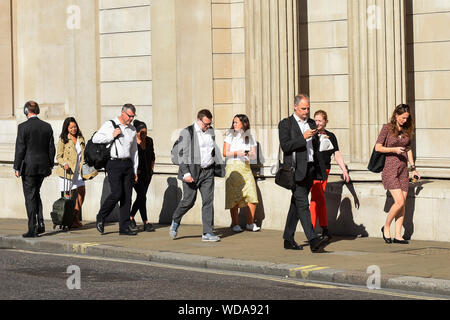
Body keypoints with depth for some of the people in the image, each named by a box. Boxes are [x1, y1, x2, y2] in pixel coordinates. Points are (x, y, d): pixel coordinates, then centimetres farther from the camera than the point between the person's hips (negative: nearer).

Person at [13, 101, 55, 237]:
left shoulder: (23, 127, -11)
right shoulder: (47, 127, 4)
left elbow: (20, 149, -11)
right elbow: (51, 148, 7)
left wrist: (17, 168, -5)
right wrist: (50, 166, 15)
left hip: (28, 166, -5)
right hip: (43, 167, 5)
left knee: (30, 197, 1)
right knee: (36, 193, 21)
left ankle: (32, 229, -1)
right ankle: (40, 223, 9)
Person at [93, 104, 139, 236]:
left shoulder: (132, 130, 16)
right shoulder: (109, 125, 1)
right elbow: (95, 139, -6)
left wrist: (135, 170, 17)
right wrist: (112, 136, -12)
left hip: (128, 164, 5)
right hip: (114, 164, -5)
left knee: (127, 196, 1)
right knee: (117, 194, -15)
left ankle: (124, 227, 4)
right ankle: (101, 218, 6)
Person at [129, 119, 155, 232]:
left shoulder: (149, 141, 7)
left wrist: (152, 166, 13)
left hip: (147, 172, 6)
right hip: (136, 173, -6)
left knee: (141, 196, 11)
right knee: (142, 196, -12)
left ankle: (131, 217, 29)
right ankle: (146, 223, -11)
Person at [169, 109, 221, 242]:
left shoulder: (211, 131, 12)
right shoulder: (187, 132, -6)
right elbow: (182, 154, -10)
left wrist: (214, 166, 20)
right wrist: (186, 173, -18)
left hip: (208, 171, 5)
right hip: (192, 171, -5)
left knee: (208, 201, -1)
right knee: (188, 201, -2)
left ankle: (208, 232, 1)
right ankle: (175, 222, 25)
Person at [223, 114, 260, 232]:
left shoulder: (249, 136, 13)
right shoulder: (230, 135, 7)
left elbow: (254, 155, 13)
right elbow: (225, 153, 1)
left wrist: (249, 154, -9)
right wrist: (237, 153, -13)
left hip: (246, 167, 2)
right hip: (233, 167, -2)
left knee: (252, 196, -7)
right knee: (234, 197, -5)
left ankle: (250, 223, 3)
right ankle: (235, 224, 3)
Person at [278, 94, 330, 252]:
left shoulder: (311, 123, 17)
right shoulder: (286, 124, -1)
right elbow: (285, 146, -12)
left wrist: (320, 169, 18)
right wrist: (303, 137, -19)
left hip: (310, 170, 6)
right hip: (296, 170, -6)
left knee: (296, 205, 12)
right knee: (302, 204, -13)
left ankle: (288, 239, 19)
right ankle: (313, 240, -23)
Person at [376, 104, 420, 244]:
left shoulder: (406, 130, 10)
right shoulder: (387, 128, -5)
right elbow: (377, 147, -6)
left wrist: (413, 168, 16)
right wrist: (394, 149, -18)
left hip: (403, 170, 6)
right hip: (390, 169, -6)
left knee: (402, 203, 2)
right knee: (399, 201, -15)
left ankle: (398, 235, 7)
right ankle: (386, 228, 4)